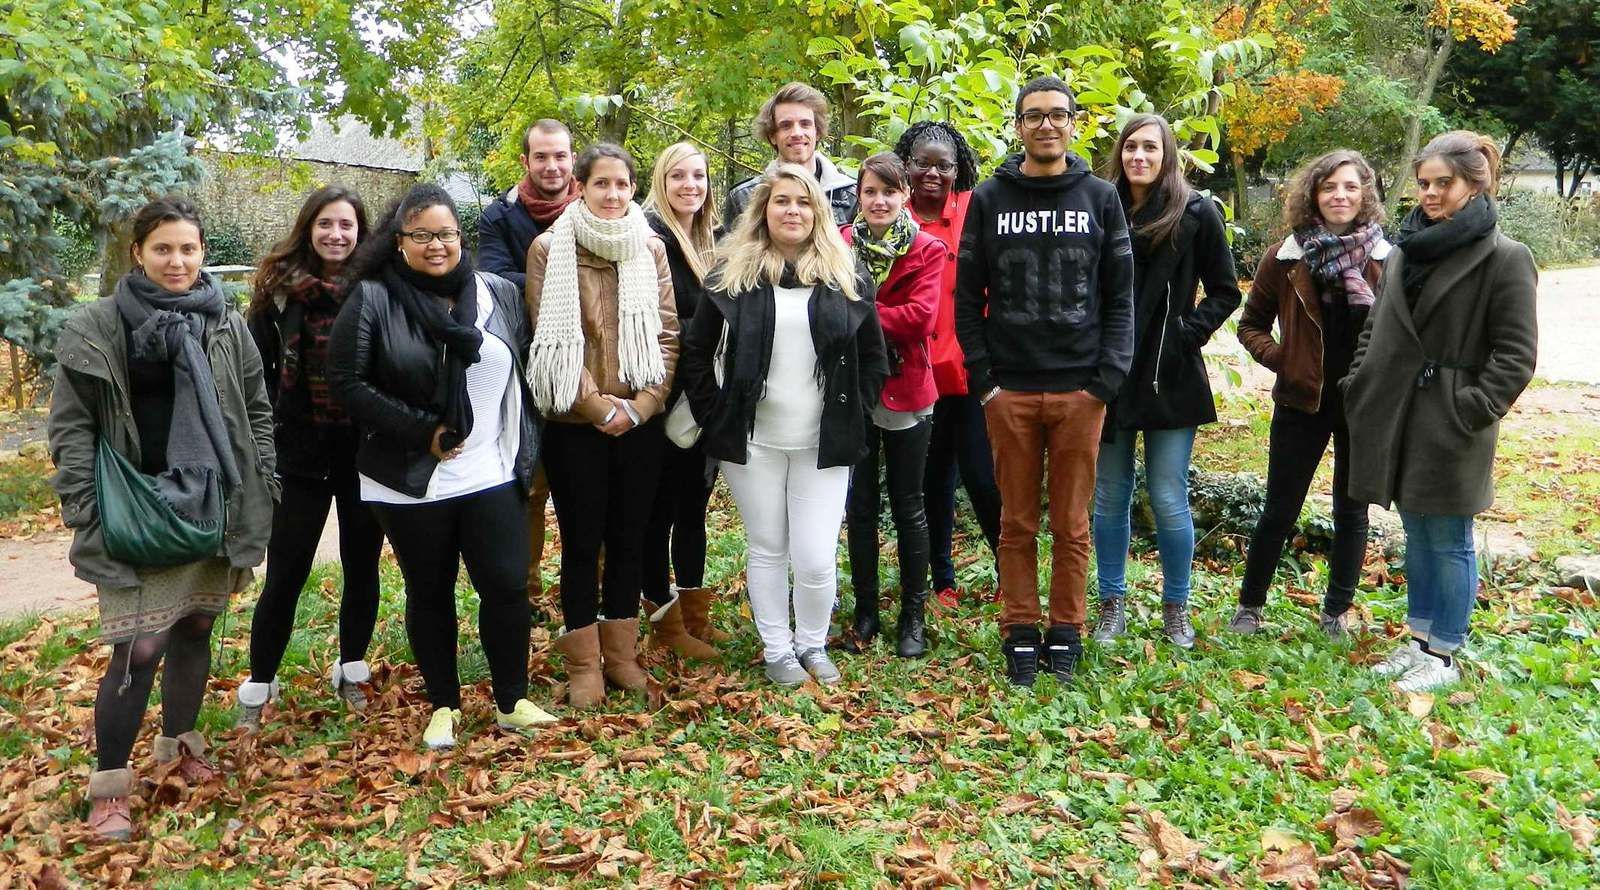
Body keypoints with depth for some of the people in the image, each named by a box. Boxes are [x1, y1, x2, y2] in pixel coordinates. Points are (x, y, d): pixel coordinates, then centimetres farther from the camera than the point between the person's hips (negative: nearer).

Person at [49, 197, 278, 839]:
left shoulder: (227, 323, 6)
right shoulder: (96, 328, -3)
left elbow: (257, 413, 11)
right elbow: (71, 427, -3)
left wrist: (261, 497, 6)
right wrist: (85, 515, -9)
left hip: (212, 510, 4)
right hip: (136, 516, -4)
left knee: (195, 630, 15)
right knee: (139, 649, -6)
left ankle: (179, 745, 35)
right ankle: (109, 784, 11)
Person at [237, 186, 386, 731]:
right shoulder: (280, 288, -1)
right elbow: (256, 370, 1)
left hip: (366, 452, 1)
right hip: (300, 452, -1)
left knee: (361, 567, 12)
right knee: (284, 575, 4)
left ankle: (351, 672, 29)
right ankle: (258, 687, 19)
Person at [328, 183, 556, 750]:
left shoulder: (499, 294, 4)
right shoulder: (373, 299, -6)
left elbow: (524, 373, 12)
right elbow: (346, 381, -10)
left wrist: (525, 450, 6)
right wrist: (419, 432, -15)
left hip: (494, 475, 2)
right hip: (412, 482, -2)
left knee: (507, 585, 1)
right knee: (430, 593, 11)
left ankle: (512, 702, 20)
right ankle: (443, 706, 29)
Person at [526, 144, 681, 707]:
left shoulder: (651, 248, 6)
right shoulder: (549, 249, -2)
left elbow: (667, 334, 4)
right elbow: (551, 338, -7)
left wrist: (642, 404, -8)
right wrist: (598, 406, -12)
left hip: (640, 421, 3)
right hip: (575, 423, -3)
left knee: (629, 538, 10)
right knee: (582, 541, 4)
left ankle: (621, 654, 24)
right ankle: (583, 665, 16)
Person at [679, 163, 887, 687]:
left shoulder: (846, 279, 4)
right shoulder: (732, 276, 2)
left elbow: (874, 358, 10)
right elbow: (696, 352, 6)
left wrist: (852, 415, 2)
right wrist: (715, 417, 0)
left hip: (823, 444, 0)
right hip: (752, 441, 0)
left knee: (815, 560, -2)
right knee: (766, 550, 11)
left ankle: (812, 644, 24)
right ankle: (776, 649, 29)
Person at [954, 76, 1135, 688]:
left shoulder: (1100, 198, 7)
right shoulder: (989, 198, 6)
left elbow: (1120, 296, 5)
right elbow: (968, 296, 4)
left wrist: (1109, 377, -5)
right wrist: (982, 377, -4)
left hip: (1081, 389, 0)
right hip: (1009, 390, 0)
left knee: (1072, 524, 7)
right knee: (1017, 523, 7)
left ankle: (1067, 632, 20)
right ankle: (1020, 632, 19)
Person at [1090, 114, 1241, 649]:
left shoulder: (1196, 213, -1)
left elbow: (1225, 292, 6)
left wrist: (1188, 333, -6)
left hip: (1170, 378, -2)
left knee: (1168, 500, 2)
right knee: (1110, 498, 10)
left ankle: (1176, 607, 20)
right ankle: (1112, 604, 24)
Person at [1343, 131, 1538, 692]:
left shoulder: (1505, 258, -8)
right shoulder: (1406, 250, 11)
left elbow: (1516, 353, -10)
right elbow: (1375, 328, 19)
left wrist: (1473, 411, -17)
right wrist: (1359, 385, 8)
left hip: (1450, 426, -6)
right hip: (1396, 419, 6)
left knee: (1449, 542, 4)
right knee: (1416, 535, 16)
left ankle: (1443, 656, 16)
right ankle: (1418, 641, 29)